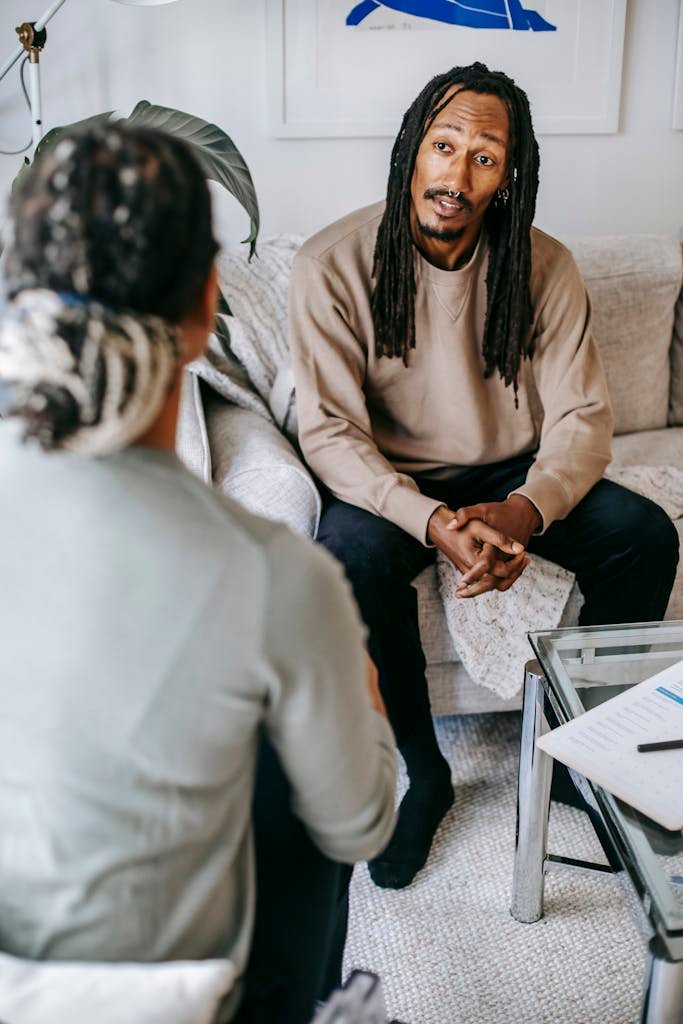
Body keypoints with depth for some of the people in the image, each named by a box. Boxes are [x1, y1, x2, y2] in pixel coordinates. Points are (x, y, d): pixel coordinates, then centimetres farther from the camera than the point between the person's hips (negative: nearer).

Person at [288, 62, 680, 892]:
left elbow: (582, 417, -8)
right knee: (352, 555, -35)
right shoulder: (332, 266, -15)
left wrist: (525, 511, -29)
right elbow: (330, 433, -18)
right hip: (389, 483, -3)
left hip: (513, 478, 3)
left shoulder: (544, 268, -7)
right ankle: (424, 774, -12)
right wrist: (433, 524, -34)